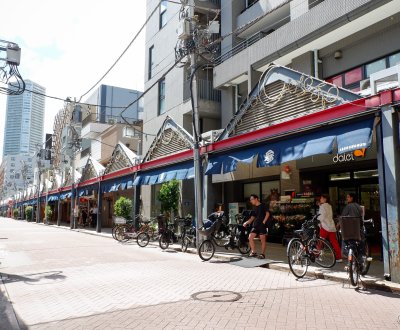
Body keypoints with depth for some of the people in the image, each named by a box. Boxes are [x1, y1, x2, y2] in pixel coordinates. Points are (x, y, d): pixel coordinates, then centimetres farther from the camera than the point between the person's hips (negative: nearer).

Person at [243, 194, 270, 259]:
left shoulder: (263, 205, -1)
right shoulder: (255, 208, 17)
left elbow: (267, 213, -9)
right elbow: (252, 218, 16)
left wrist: (264, 221, -16)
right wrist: (246, 222, 2)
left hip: (262, 225, -7)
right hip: (255, 225, 7)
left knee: (263, 240, -2)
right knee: (250, 237, -3)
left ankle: (262, 254, 5)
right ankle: (253, 252, 6)